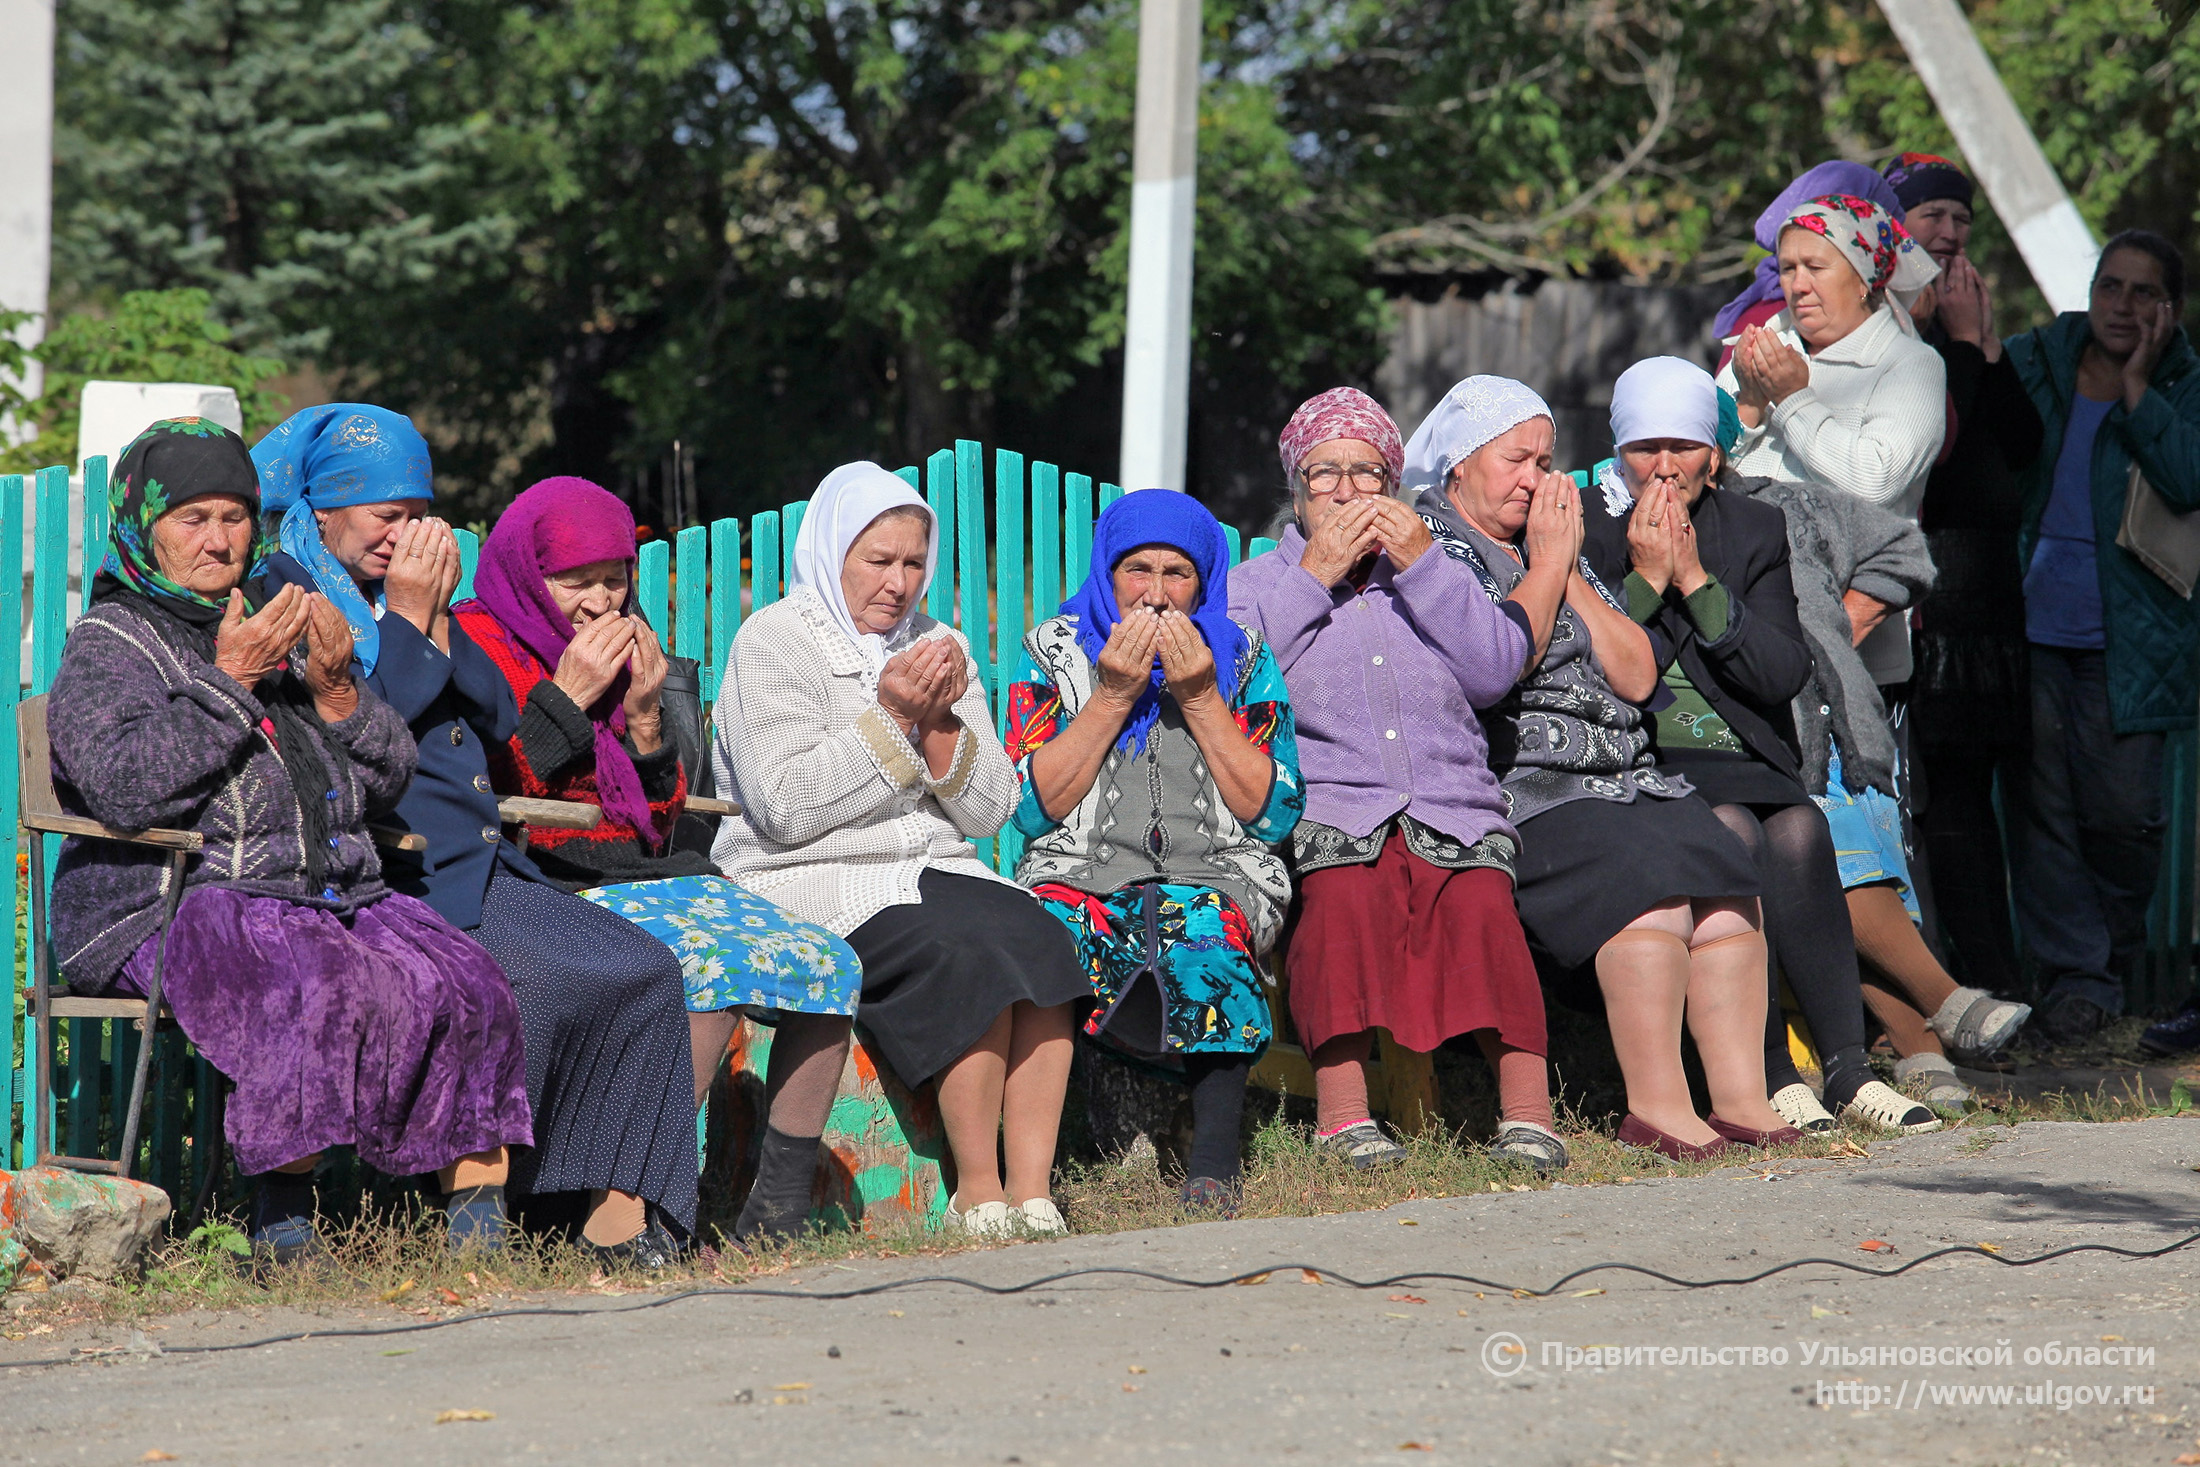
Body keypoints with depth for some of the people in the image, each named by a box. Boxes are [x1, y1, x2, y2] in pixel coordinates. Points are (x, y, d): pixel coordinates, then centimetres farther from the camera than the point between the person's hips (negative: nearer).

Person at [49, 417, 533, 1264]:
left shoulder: (283, 626, 24)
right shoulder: (109, 646, 6)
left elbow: (387, 779, 19)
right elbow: (122, 788, -15)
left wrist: (336, 690, 1)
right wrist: (228, 681, -13)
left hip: (335, 894, 6)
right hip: (176, 904, -6)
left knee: (463, 987, -20)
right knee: (319, 989, -36)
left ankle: (477, 1217, -21)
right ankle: (281, 1221, -29)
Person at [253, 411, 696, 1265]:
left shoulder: (396, 588, 23)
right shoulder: (280, 594, 0)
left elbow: (498, 720, 16)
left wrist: (438, 615, 6)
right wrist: (407, 617, -5)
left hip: (480, 867, 8)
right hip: (388, 878, -8)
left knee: (642, 970, -7)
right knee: (521, 982, -31)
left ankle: (617, 1213, -12)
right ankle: (476, 1206, -23)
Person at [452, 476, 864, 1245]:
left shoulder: (621, 655, 20)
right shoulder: (477, 647, -1)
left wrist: (645, 716, 4)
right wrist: (568, 698, -11)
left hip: (649, 881, 8)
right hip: (552, 894, -8)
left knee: (826, 964, -12)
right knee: (710, 969, -34)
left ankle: (777, 1212, -11)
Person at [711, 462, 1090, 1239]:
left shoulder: (938, 647, 18)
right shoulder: (774, 642, -1)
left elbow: (989, 809, 10)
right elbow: (786, 806, -13)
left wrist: (940, 723, -6)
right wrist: (890, 718, -14)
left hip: (934, 874, 6)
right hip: (813, 886, -6)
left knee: (1043, 943, -26)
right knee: (971, 964, -32)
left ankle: (1032, 1190, -29)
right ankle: (978, 1195, -24)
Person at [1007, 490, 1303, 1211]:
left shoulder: (1244, 658, 11)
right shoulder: (1057, 652, 10)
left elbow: (1272, 814, 1)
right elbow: (1035, 808, -1)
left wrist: (1199, 699, -5)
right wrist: (1114, 697, -6)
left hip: (1214, 877, 0)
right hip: (1079, 874, 0)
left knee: (1204, 938, -37)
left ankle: (1214, 1161, -38)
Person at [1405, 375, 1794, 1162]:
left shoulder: (1556, 541, 24)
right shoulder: (1429, 544, 3)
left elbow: (1638, 676, 14)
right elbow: (1497, 662, -13)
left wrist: (1569, 570, 7)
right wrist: (1548, 564, -2)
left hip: (1623, 779, 7)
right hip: (1518, 793, -7)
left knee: (1725, 878, -17)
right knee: (1647, 879, -30)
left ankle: (1741, 1096, -18)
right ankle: (1654, 1105, -27)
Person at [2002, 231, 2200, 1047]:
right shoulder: (2030, 363, 9)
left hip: (2122, 638, -2)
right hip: (2030, 623, 2)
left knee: (2123, 813, -2)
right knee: (2043, 805, -1)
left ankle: (2115, 955, 21)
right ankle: (2074, 971, 6)